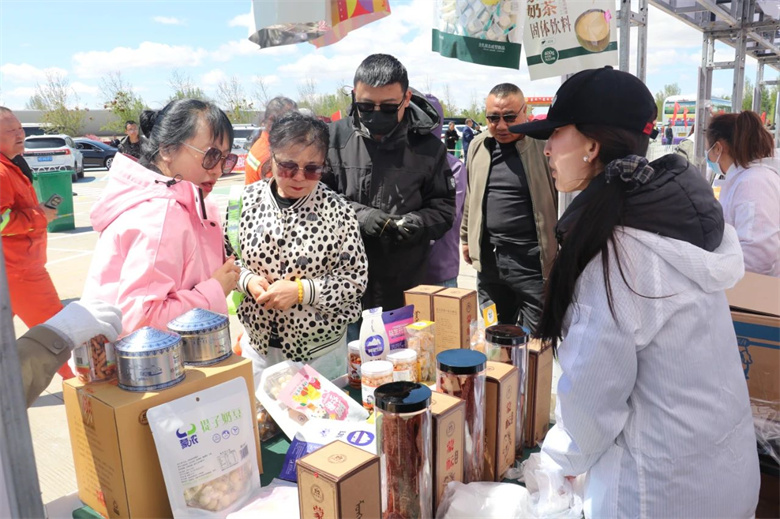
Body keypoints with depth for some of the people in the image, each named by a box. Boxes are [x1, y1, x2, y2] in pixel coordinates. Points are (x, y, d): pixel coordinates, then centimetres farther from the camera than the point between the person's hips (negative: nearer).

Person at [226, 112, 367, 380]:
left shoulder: (338, 212, -13)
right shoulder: (246, 200, -5)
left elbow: (356, 280, -10)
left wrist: (301, 291, -21)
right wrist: (247, 279, -14)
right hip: (257, 344, 3)